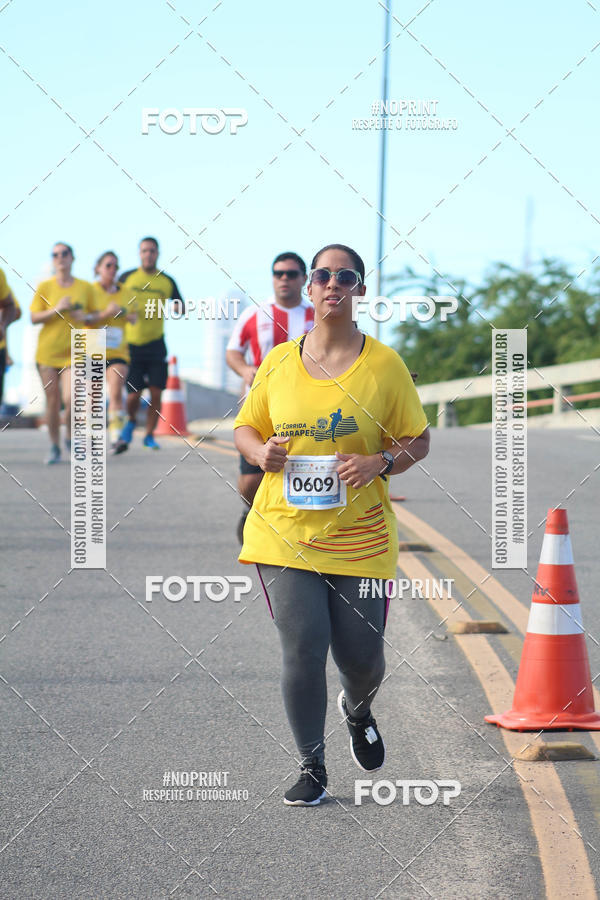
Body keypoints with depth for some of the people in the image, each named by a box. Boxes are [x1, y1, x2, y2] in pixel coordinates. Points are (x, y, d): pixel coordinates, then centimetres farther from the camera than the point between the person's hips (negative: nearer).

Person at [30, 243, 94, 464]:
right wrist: (57, 309, -14)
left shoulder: (85, 287, 5)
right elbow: (34, 318, -1)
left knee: (71, 399, -14)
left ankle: (70, 438, 12)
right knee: (52, 401, 1)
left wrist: (85, 317, -6)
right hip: (47, 352, 0)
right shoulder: (44, 287, 1)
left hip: (73, 352, 0)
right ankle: (54, 447, 15)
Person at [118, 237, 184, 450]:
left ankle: (149, 435, 12)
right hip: (131, 344, -1)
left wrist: (178, 307, -12)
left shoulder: (167, 282, 4)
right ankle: (131, 421, 28)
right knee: (134, 394, -4)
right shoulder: (127, 278, 1)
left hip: (156, 344, 1)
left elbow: (182, 308, 11)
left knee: (156, 393, -3)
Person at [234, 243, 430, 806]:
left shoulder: (384, 364, -1)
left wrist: (379, 463, -15)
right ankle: (312, 769, 9)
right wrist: (260, 451, -7)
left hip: (360, 538, 0)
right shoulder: (278, 362, 4)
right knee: (302, 650, -9)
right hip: (285, 533, 0)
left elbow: (418, 440, 5)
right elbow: (245, 427, 16)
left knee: (361, 658, 4)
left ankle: (357, 710, 43)